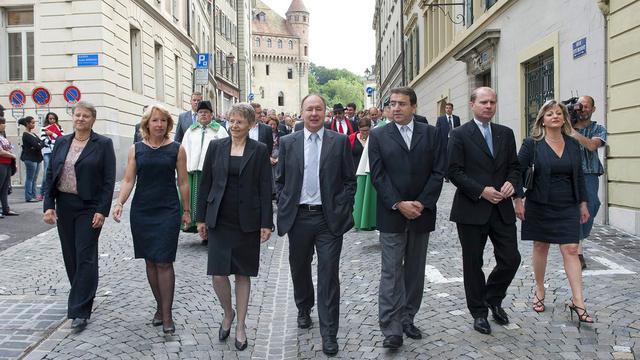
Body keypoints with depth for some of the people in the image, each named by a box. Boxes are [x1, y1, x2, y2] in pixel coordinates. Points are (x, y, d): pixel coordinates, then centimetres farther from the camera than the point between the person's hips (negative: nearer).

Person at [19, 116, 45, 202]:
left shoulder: (33, 133, 14)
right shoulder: (26, 135, -12)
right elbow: (37, 146, -19)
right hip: (30, 159, -8)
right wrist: (43, 142, -2)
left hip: (36, 158, 8)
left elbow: (40, 143, 10)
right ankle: (29, 197, 5)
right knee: (30, 179, -1)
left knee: (34, 178, 12)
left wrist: (41, 143, -10)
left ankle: (34, 195, 18)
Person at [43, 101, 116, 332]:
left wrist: (102, 211, -14)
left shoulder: (103, 144, -5)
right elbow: (50, 175, 9)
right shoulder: (61, 142, 9)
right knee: (70, 256, 12)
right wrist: (48, 205, 0)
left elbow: (109, 180, -8)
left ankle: (80, 311, 1)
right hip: (64, 206, 5)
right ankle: (82, 298, 31)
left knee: (85, 258, -3)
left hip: (89, 208, -5)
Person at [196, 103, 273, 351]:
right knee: (218, 274, -3)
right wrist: (201, 218, 4)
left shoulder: (260, 150, -1)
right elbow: (205, 183, 7)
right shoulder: (216, 147, 4)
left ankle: (240, 325, 25)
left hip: (247, 221, -1)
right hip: (219, 220, 1)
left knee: (243, 274, 8)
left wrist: (266, 223, -6)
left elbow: (265, 189, -2)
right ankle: (228, 313, 27)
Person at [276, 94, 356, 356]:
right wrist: (284, 209, 2)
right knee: (299, 269, 18)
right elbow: (280, 180, 9)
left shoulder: (340, 141, 0)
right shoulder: (288, 142, 5)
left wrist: (343, 210, -5)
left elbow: (349, 180, 2)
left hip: (329, 219, -2)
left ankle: (329, 333, 11)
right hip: (298, 217, 2)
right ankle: (304, 310, 44)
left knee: (328, 275, 1)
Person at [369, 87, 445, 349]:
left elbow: (438, 172, 1)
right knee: (391, 272, -2)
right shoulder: (379, 136, 1)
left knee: (415, 270, 11)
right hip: (391, 214, -2)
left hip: (422, 212, 3)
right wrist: (399, 205, -14)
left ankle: (407, 319, 24)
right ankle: (392, 329, 3)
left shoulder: (430, 133, 5)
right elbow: (377, 176, -5)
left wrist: (422, 203, -10)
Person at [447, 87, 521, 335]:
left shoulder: (506, 133, 11)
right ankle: (479, 312, 24)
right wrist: (481, 191, -17)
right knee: (473, 263, 7)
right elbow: (454, 172, -10)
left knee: (511, 259, 4)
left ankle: (493, 298, 31)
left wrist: (512, 182, -7)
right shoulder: (459, 135, -4)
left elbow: (514, 166, 14)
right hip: (471, 209, -4)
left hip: (502, 208, 4)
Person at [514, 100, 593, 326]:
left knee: (571, 250, -3)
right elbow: (518, 171, -7)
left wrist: (583, 203, 10)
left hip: (568, 207, 2)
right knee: (540, 248, 10)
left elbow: (579, 176, 11)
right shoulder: (532, 144, -6)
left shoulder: (573, 144, 6)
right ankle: (539, 291, 28)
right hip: (540, 206, -2)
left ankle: (578, 302, 2)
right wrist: (518, 200, -13)